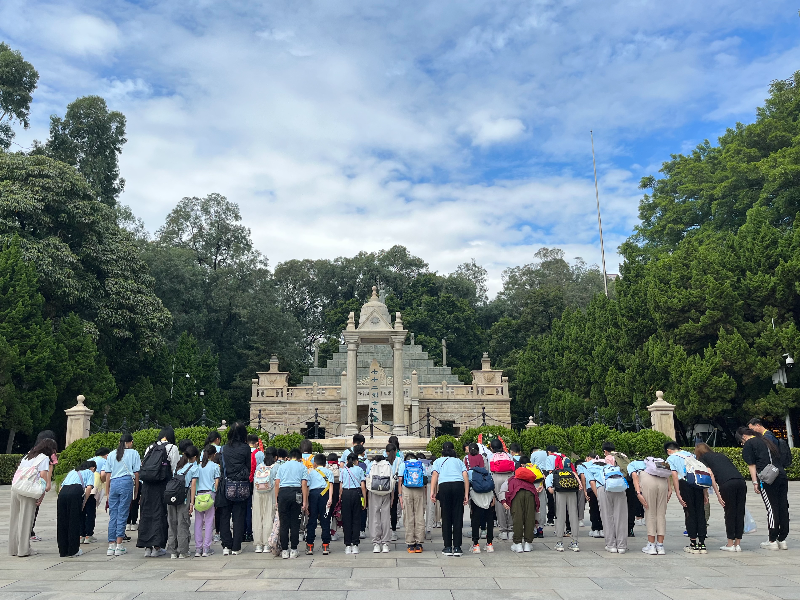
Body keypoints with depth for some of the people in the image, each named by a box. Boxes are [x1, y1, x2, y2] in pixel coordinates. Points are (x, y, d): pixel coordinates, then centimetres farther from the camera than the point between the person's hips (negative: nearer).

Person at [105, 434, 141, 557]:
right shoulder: (134, 453, 6)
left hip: (114, 483, 3)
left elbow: (108, 475, 15)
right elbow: (136, 474, 3)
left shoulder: (111, 455, 16)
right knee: (122, 514, -1)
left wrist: (107, 493, 19)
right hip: (127, 483, -3)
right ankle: (119, 546, -1)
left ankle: (111, 545, 10)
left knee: (112, 515, 8)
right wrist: (136, 492, 8)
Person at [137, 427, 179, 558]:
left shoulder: (150, 448, 10)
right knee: (160, 514, 4)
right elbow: (174, 470, -4)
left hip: (147, 486, 4)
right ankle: (157, 547, 6)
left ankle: (147, 547, 14)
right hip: (162, 487, -4)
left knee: (147, 514, 10)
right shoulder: (172, 448, -2)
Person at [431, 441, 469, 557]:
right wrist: (466, 494, 8)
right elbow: (466, 476, 12)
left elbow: (435, 475, 5)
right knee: (458, 517, 6)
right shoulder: (459, 461, 27)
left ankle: (448, 547, 8)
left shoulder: (438, 461, 23)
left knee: (446, 517, 7)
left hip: (444, 486, -1)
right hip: (459, 485, 1)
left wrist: (432, 491, -3)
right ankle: (457, 547, 6)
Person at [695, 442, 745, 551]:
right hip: (741, 481, 5)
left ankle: (730, 545, 12)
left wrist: (718, 494, 1)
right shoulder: (721, 455, 33)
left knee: (729, 513, 5)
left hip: (727, 484, -5)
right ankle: (737, 544, 18)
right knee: (740, 513, 11)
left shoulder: (703, 458, 18)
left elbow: (710, 475, 3)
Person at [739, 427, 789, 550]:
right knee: (783, 508, 8)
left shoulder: (748, 444, 3)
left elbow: (751, 465, -3)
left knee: (772, 508, -2)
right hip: (782, 475, 7)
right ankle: (782, 540, 15)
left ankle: (772, 541, 4)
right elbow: (778, 458, 21)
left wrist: (755, 482, -3)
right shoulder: (766, 440, 23)